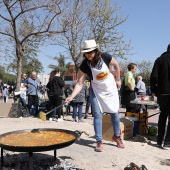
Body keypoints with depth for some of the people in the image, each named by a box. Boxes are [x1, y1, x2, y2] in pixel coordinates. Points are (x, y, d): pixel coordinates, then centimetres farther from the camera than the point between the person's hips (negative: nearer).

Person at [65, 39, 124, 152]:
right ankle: (99, 142, 4)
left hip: (110, 88, 1)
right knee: (97, 114, -6)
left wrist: (118, 80, 2)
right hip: (96, 90, -1)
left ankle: (117, 136, 28)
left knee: (114, 113, 7)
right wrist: (71, 96, -34)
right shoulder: (84, 65, -22)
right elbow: (80, 84, -22)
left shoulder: (105, 57, -22)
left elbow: (116, 65, -1)